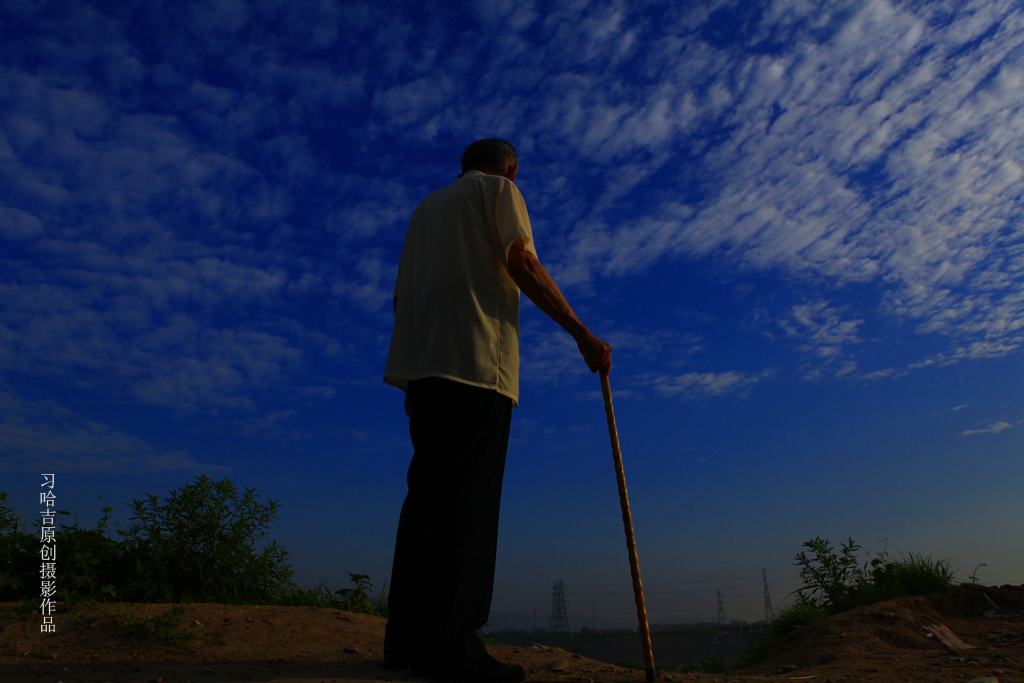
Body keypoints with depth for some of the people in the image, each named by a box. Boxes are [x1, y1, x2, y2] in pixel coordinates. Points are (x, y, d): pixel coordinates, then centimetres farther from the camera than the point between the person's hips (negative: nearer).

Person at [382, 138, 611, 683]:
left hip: (420, 359, 7)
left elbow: (400, 294, 25)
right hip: (476, 355, -7)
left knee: (428, 491, 4)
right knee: (468, 495, -13)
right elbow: (522, 263, -5)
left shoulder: (427, 205, 32)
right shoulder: (498, 190, 13)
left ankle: (407, 637, 3)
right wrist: (581, 333, -5)